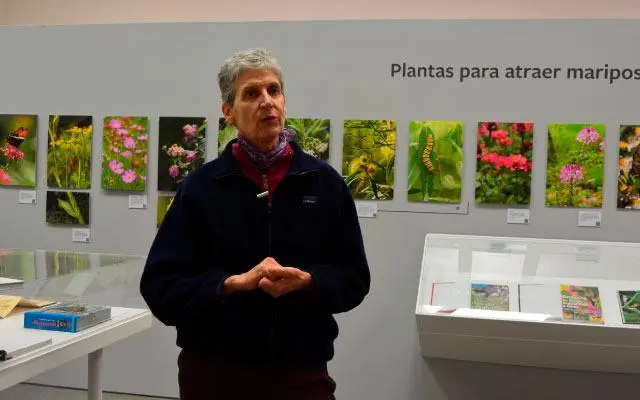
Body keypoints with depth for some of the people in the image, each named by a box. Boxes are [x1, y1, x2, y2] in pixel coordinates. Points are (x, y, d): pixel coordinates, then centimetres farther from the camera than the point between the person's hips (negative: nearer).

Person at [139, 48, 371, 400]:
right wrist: (236, 282, -19)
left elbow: (353, 279, 3)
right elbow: (160, 286, -6)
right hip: (215, 371, 0)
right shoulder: (200, 186, -3)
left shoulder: (324, 182, 1)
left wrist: (304, 281, -16)